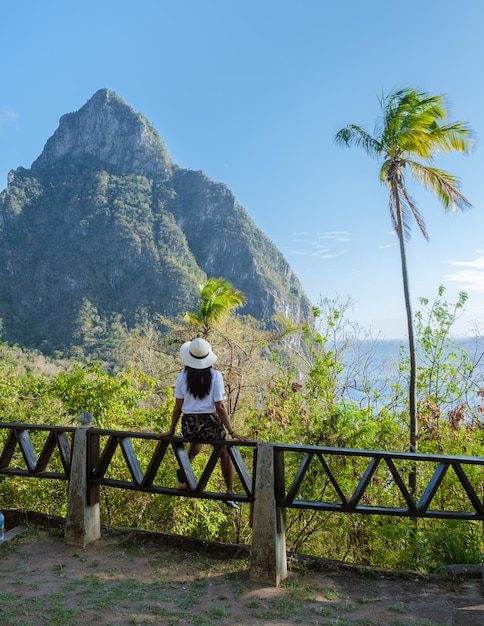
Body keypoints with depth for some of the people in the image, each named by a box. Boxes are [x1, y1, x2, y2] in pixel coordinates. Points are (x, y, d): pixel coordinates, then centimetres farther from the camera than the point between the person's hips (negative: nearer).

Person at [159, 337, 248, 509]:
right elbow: (219, 406, -11)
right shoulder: (215, 376, -8)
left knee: (194, 448, 36)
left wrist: (171, 430, 11)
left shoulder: (182, 377, -2)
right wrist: (232, 432, -7)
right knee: (225, 453, 21)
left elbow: (178, 407, 0)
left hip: (189, 424, 2)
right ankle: (230, 493, 22)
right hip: (211, 422, -2)